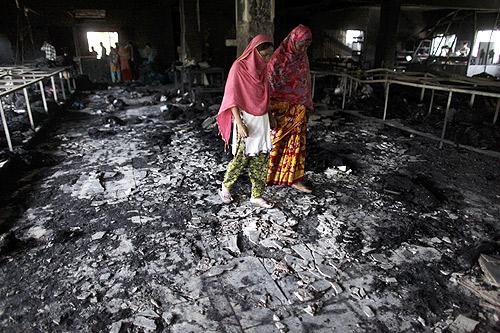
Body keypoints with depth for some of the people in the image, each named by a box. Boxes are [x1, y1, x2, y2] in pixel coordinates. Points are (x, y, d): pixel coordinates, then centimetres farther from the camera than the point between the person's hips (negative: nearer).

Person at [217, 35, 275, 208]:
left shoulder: (263, 68, 8)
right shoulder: (239, 67, -11)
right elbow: (232, 98, -13)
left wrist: (271, 120, 12)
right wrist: (239, 123, -19)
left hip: (262, 119, 6)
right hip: (245, 119, -6)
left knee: (261, 159, 7)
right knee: (241, 158, 0)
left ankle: (257, 196, 19)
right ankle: (225, 187, 25)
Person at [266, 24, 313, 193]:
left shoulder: (303, 58, 6)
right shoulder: (278, 59, -15)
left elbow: (306, 83, 14)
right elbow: (269, 87, -15)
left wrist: (306, 107, 13)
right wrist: (270, 114, -18)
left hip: (298, 111, 6)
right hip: (280, 110, -6)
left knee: (297, 144, 10)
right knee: (275, 144, 5)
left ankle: (294, 179, 23)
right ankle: (266, 177, 22)